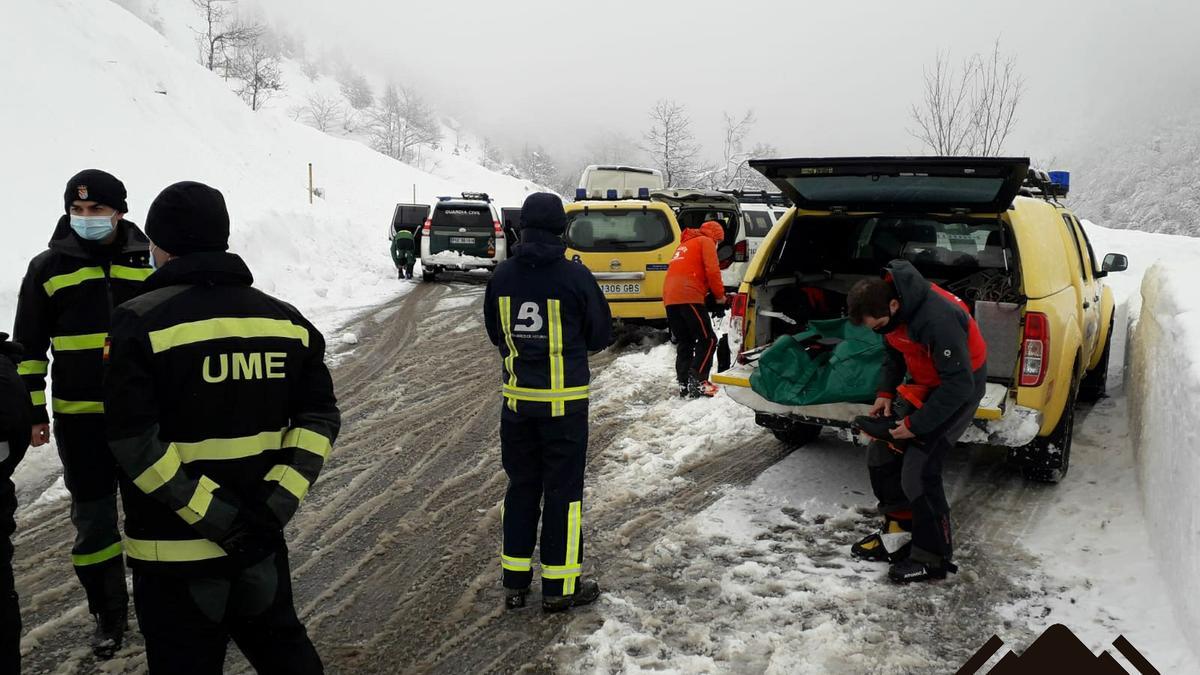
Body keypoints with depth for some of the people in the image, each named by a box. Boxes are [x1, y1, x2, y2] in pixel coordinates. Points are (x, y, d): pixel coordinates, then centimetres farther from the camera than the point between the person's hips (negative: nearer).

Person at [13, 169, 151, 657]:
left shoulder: (149, 260, 2)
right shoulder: (48, 268, -1)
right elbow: (28, 347, 4)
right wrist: (31, 412, 0)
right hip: (80, 418, 0)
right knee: (93, 519, 7)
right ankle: (108, 613, 24)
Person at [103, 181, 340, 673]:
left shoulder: (142, 322, -12)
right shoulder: (285, 319, 3)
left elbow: (133, 439, -19)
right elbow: (320, 415, -1)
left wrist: (209, 514, -17)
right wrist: (278, 500, -7)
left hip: (174, 546, -4)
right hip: (261, 539, 5)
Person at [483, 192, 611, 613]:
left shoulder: (502, 276, -2)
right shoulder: (575, 277, -13)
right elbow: (601, 335, -1)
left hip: (517, 398, 4)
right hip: (564, 400, -4)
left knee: (521, 486, 15)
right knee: (563, 490, 6)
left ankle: (515, 583, 22)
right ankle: (560, 587, 14)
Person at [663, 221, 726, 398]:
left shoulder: (685, 244, 32)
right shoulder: (706, 242, 7)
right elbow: (712, 271, -6)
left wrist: (710, 293, 24)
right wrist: (720, 295, 6)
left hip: (670, 298, 8)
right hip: (689, 297, -8)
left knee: (684, 343, 12)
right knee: (707, 339, -3)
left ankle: (684, 385, 8)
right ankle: (697, 381, -12)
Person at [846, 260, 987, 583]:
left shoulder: (938, 320, -36)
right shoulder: (888, 305, -9)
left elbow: (959, 384, -28)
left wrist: (916, 425, -24)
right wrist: (885, 393, -3)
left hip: (961, 387, -8)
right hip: (926, 383, 8)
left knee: (919, 470, -15)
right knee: (881, 455, 6)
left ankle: (933, 558, 1)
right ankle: (900, 531, 21)